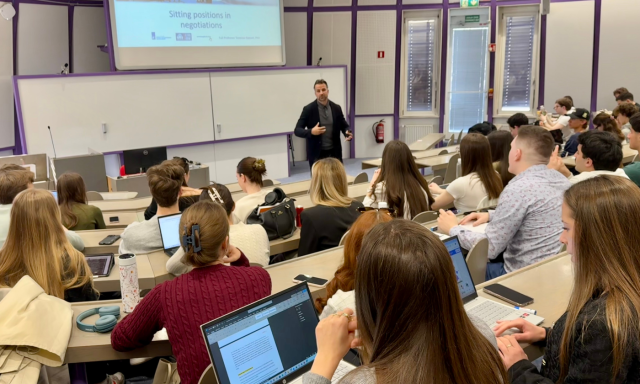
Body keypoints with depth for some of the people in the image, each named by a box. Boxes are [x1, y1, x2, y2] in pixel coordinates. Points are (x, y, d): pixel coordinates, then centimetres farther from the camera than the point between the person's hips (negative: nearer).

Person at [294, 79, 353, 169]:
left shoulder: (336, 108, 4)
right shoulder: (308, 109, -6)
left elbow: (344, 125, 13)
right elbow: (297, 130, -7)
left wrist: (348, 133, -11)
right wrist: (311, 131, -26)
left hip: (334, 152, 3)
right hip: (317, 154, -3)